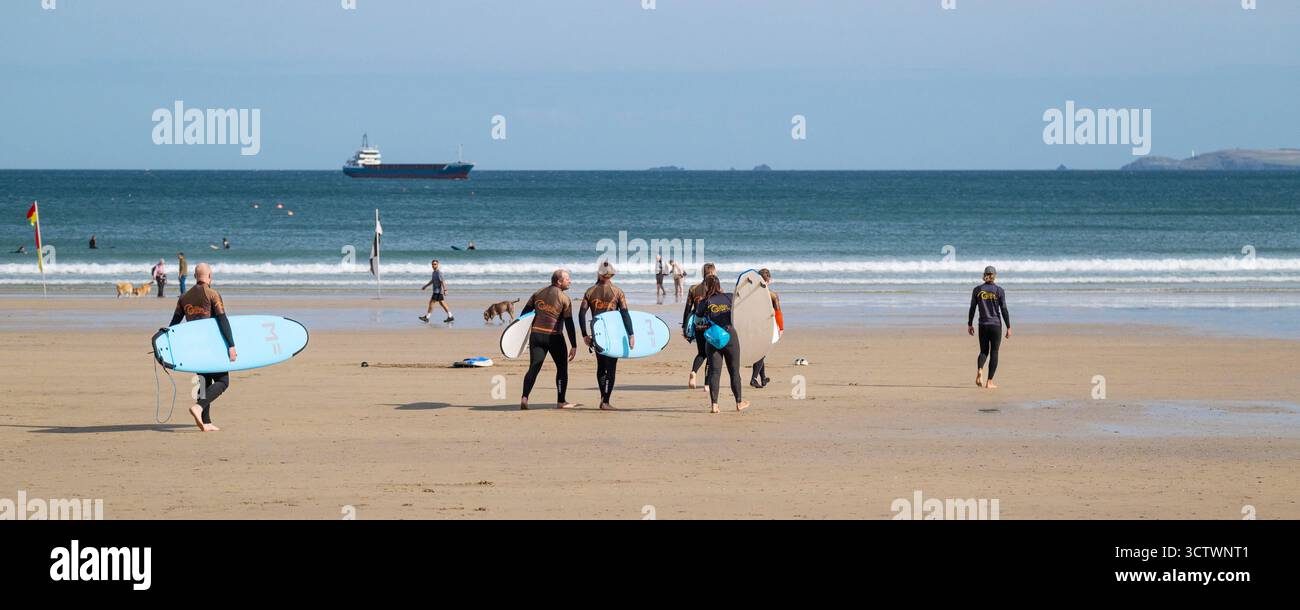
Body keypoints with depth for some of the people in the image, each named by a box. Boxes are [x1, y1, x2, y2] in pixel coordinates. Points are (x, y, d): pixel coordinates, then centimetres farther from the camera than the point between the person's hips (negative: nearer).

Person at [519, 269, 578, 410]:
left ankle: (524, 397, -18)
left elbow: (524, 313, 12)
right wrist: (574, 346, -6)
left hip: (536, 334, 4)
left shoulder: (538, 294, 11)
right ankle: (561, 402, 14)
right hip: (554, 337, -4)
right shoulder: (564, 299, -4)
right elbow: (569, 324, -8)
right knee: (562, 367, 12)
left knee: (534, 367, 1)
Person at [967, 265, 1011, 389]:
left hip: (983, 325, 2)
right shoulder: (999, 290, -6)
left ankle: (979, 370, -17)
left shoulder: (977, 290, 1)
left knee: (984, 351, 14)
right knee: (994, 353, 6)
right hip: (996, 324, -2)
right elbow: (1004, 310, -7)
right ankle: (989, 382, 4)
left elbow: (972, 309, 3)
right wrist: (1009, 328, -1)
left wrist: (969, 325, 12)